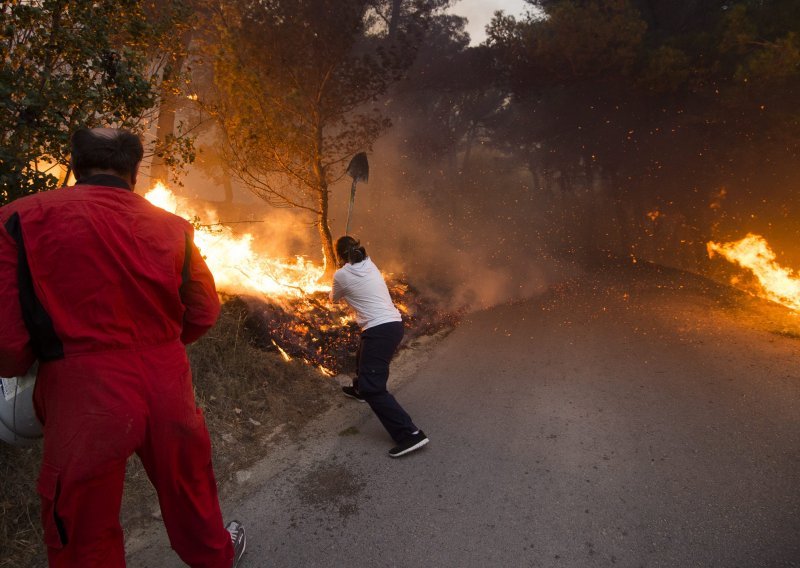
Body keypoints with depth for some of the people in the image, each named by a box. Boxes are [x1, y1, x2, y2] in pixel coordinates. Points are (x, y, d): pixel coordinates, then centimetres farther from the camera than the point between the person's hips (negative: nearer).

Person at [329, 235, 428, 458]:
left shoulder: (341, 275, -4)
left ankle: (410, 434, -14)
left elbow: (334, 299, 17)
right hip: (394, 324, 9)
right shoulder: (370, 265, 12)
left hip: (379, 330, -8)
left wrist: (340, 290, 37)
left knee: (373, 388, -8)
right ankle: (359, 389, 63)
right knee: (364, 358, 35)